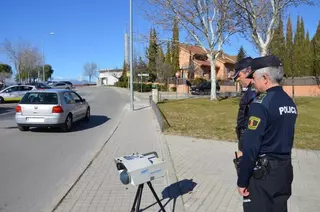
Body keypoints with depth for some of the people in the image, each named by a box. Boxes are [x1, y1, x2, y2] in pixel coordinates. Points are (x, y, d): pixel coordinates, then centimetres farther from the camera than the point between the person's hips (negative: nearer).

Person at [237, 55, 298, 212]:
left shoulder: (261, 103, -19)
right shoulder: (290, 103, 7)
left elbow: (251, 146, -20)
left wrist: (242, 180, -14)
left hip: (263, 172, -8)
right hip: (285, 169, 8)